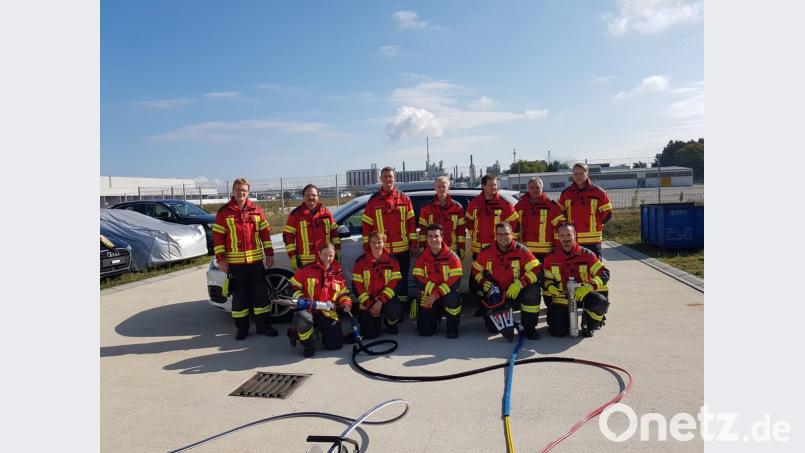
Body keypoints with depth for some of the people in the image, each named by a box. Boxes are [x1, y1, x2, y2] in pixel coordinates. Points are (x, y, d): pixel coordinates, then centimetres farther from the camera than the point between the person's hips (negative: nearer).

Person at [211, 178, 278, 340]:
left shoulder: (256, 210, 7)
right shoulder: (224, 212, 0)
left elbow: (265, 232, 9)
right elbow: (217, 236, -2)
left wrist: (269, 254, 5)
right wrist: (221, 258, -7)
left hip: (256, 260, 2)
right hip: (235, 262, -2)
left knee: (261, 293, 6)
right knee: (240, 295, 6)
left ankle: (263, 325, 17)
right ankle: (242, 328, 16)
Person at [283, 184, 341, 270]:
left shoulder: (325, 212, 8)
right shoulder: (295, 214, -2)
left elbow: (334, 232, 13)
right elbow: (288, 236, -2)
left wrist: (337, 252, 8)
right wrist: (293, 257, -7)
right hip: (306, 263, -3)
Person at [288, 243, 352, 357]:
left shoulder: (338, 273, 9)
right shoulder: (307, 269, -1)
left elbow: (343, 293, 17)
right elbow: (293, 286, 5)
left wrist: (346, 303, -3)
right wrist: (300, 298, -13)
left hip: (328, 313, 3)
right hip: (308, 309, -2)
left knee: (336, 344, -11)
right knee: (302, 319, -40)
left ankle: (320, 331, 24)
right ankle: (309, 344, -6)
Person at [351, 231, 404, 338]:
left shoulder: (392, 260, -4)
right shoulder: (361, 261, -5)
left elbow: (395, 283, -9)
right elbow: (357, 286, -6)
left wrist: (381, 301, -19)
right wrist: (370, 305, -11)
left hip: (386, 298, 0)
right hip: (367, 301, 0)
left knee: (394, 311, -33)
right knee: (370, 334, -10)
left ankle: (391, 324, 5)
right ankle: (363, 318, 27)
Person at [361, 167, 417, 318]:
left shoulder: (404, 199, 5)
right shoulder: (373, 201, 4)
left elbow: (411, 222, 6)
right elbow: (366, 225, 3)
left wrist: (413, 244, 2)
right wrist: (367, 247, -1)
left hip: (403, 249, 1)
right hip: (381, 250, -1)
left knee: (402, 280, 12)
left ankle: (403, 305, 25)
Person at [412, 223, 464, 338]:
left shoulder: (452, 256, -11)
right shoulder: (422, 257, -3)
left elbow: (456, 280, -18)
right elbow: (419, 280, -8)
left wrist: (437, 294, -26)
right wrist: (432, 292, -24)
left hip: (446, 293, -2)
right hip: (428, 295, 2)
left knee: (453, 299, -38)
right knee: (425, 331, -6)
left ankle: (452, 328, -7)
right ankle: (437, 316, 30)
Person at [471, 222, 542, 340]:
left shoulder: (521, 250, -12)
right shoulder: (486, 252, -3)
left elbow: (536, 269, -18)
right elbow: (476, 270, 9)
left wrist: (519, 284, -29)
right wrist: (483, 282, -11)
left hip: (516, 292, -1)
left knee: (532, 291, -34)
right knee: (492, 327, -9)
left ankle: (529, 328, -13)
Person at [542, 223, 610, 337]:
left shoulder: (586, 254, -7)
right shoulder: (551, 258, -1)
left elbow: (604, 274, -12)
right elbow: (546, 279, 10)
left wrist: (589, 286, -28)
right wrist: (549, 286, -13)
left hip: (584, 294, 0)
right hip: (562, 297, 1)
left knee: (601, 302, -35)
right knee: (557, 331, -17)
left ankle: (589, 324, 0)